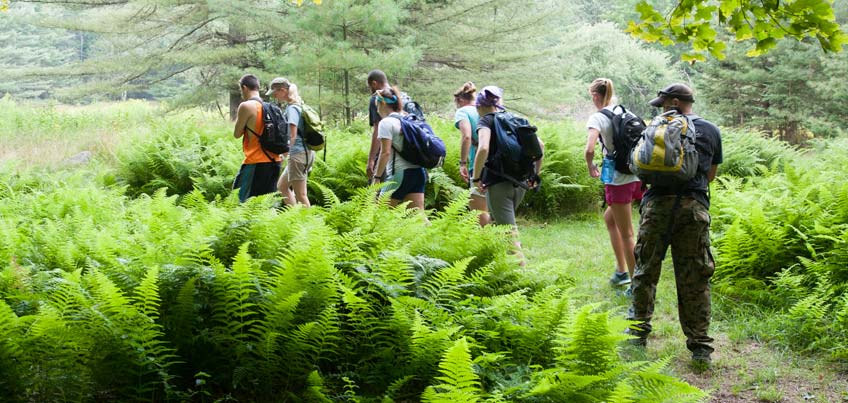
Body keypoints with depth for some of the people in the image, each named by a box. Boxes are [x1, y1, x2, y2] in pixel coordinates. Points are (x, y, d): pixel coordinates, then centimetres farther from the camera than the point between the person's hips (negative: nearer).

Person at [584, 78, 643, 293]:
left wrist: (591, 166, -3)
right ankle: (621, 270, 28)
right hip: (637, 176, 7)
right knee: (609, 217, 27)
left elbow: (589, 150, -23)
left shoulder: (597, 118, -9)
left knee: (626, 234, 3)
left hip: (619, 180, -7)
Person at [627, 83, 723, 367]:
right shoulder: (711, 131, 13)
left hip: (659, 203, -1)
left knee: (646, 269, 11)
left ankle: (638, 331, 18)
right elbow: (711, 175, 20)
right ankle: (700, 346, 6)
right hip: (695, 206, 2)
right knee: (695, 279, 4)